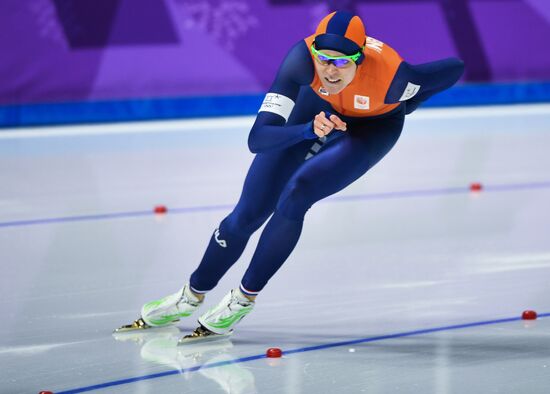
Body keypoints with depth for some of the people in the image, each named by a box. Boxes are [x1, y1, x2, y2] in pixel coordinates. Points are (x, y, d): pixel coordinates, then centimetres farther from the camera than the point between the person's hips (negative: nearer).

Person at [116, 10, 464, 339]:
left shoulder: (390, 75, -41)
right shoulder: (303, 60, -40)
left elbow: (455, 68, -20)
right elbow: (258, 138, -42)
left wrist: (401, 108, -13)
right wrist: (310, 130, -58)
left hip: (375, 125, -2)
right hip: (319, 106, 2)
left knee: (295, 196, -24)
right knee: (249, 212, 2)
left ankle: (245, 298, -4)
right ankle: (192, 296, 26)